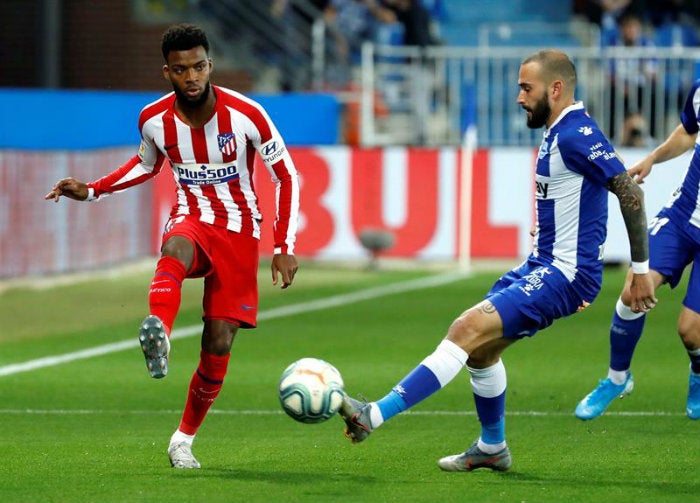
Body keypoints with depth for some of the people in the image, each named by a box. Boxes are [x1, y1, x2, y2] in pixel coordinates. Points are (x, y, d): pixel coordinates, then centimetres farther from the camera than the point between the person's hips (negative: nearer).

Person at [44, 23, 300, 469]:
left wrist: (285, 248, -10)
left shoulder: (245, 114, -15)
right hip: (190, 220, 1)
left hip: (239, 231, -1)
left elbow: (287, 176, -6)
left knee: (219, 345, -8)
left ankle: (184, 439, 12)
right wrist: (91, 191, 4)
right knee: (176, 252, -40)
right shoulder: (154, 120, -6)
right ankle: (158, 334, -69)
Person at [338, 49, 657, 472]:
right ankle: (492, 448, 33)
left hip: (564, 276, -10)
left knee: (467, 330, -19)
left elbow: (630, 192, -21)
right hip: (544, 266, 10)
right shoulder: (560, 132, 14)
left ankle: (374, 416, -24)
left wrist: (641, 270, -18)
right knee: (480, 349, 17)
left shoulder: (576, 135, -18)